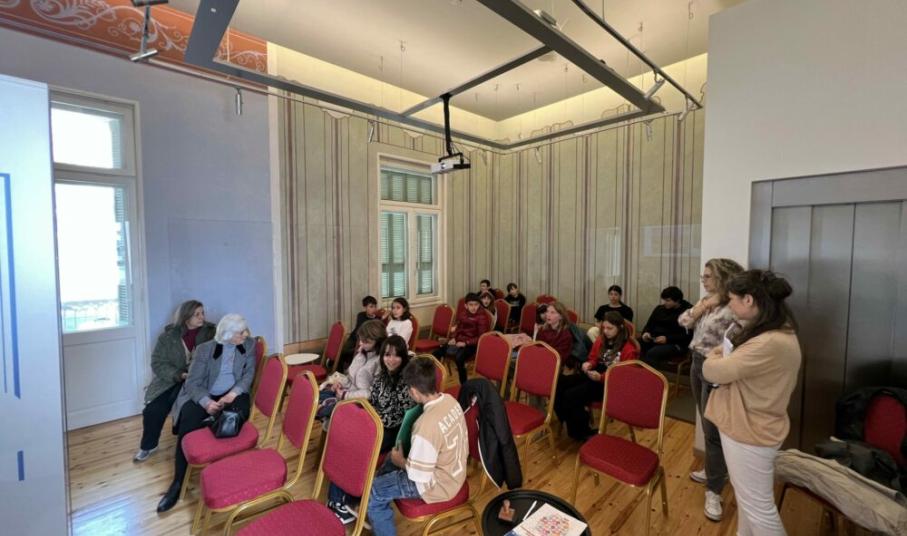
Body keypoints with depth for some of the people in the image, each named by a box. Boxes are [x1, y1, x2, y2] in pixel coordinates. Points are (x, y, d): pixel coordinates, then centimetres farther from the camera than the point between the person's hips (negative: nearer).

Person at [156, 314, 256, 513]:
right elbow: (192, 383, -9)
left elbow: (248, 375, -4)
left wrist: (233, 393, -23)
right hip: (205, 396, 0)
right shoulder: (204, 349, -7)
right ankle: (178, 482, -12)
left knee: (241, 409, -33)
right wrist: (206, 402, -28)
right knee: (188, 422, -28)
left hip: (233, 394, 0)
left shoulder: (249, 344, -3)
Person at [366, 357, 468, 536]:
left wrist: (400, 461, -6)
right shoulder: (450, 400, -11)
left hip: (438, 483, -8)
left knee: (372, 492, 1)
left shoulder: (427, 425, -36)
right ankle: (379, 516, 42)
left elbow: (419, 475, -26)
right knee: (393, 456, 25)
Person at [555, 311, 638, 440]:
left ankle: (583, 432, -2)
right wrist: (588, 364, -5)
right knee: (558, 384, -17)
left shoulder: (629, 349, -9)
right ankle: (572, 424, -1)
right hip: (593, 375, 7)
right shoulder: (601, 340, 11)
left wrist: (601, 377, -28)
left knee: (570, 395, -27)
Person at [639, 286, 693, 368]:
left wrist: (667, 339, -21)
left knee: (652, 353, -35)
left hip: (675, 344, -6)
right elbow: (649, 325, 18)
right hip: (654, 340, 6)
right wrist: (646, 332, -5)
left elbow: (687, 336, -13)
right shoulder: (660, 308, 13)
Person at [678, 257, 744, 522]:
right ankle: (713, 470, 40)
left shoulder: (732, 308, -20)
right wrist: (702, 305, -9)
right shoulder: (707, 300, 6)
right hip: (697, 365, 8)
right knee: (706, 425, 21)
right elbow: (683, 321, 2)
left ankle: (713, 491, 14)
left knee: (713, 430, 1)